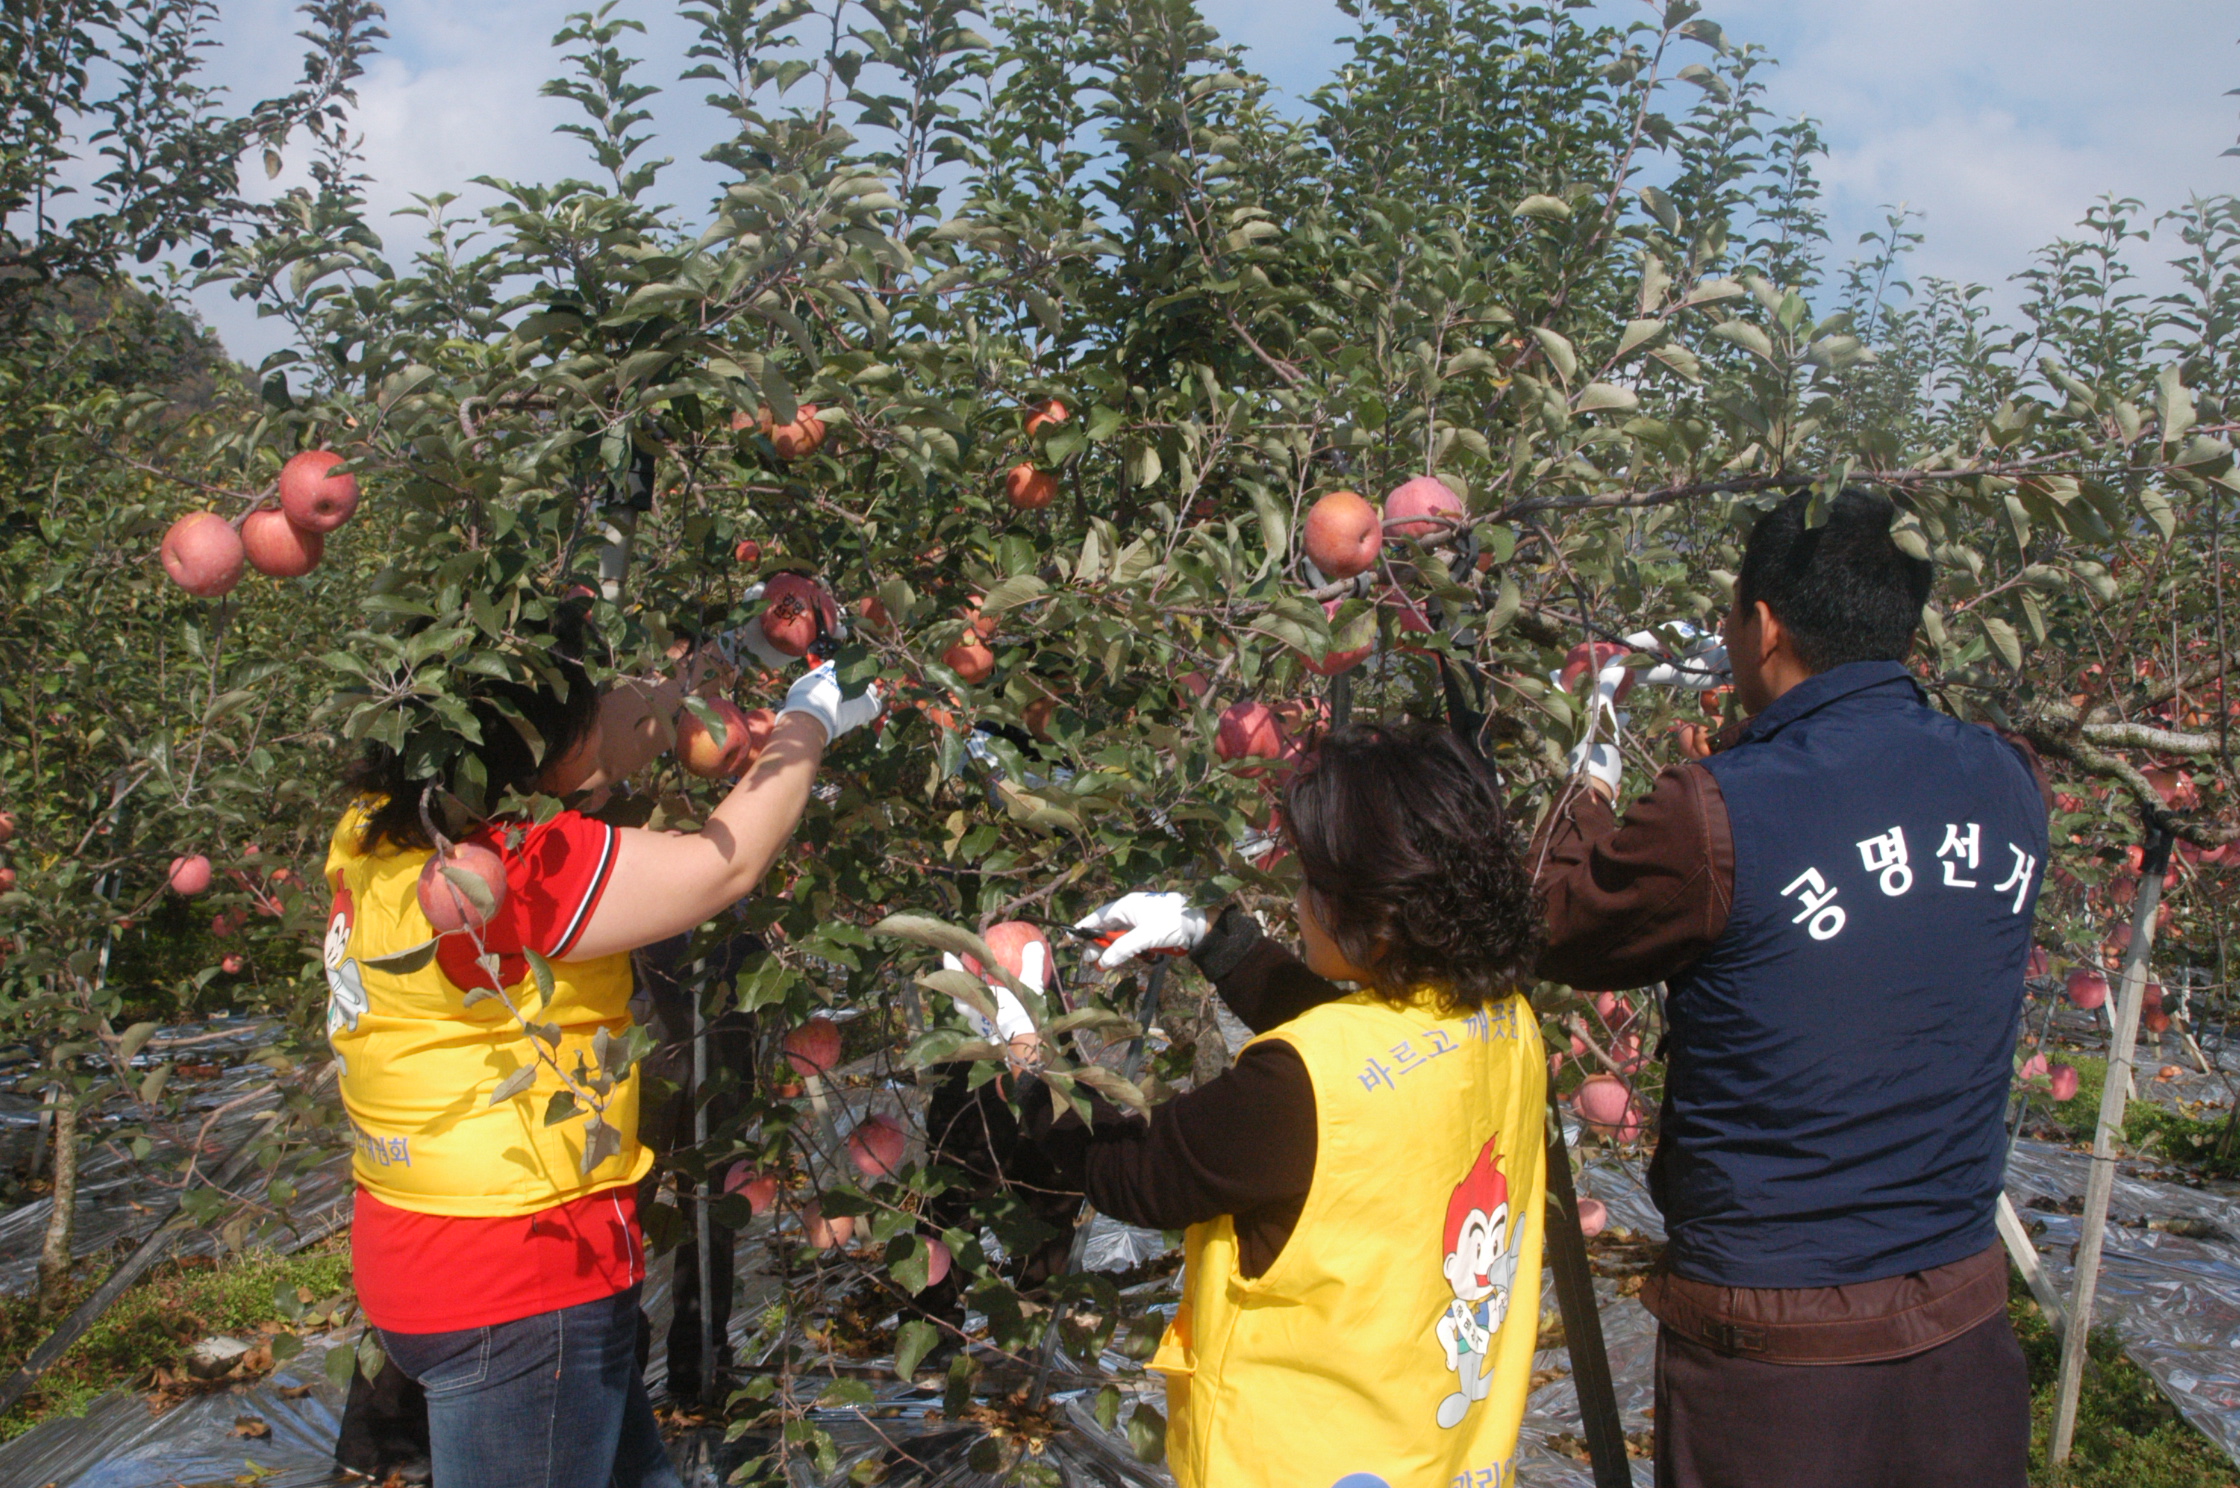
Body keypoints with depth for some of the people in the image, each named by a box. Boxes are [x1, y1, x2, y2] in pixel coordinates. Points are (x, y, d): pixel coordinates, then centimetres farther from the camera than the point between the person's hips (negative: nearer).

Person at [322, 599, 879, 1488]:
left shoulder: (386, 829, 0)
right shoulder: (504, 872, -28)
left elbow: (600, 748, 13)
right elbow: (731, 861, -21)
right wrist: (807, 722, -5)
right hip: (517, 1295, -9)